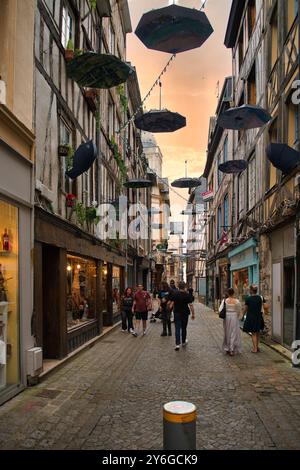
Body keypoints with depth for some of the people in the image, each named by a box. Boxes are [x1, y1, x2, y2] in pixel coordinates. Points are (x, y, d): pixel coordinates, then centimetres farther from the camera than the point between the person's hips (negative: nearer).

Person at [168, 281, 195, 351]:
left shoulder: (174, 293, -6)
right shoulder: (187, 295, -9)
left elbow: (172, 303, -5)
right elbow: (190, 305, -11)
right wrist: (193, 314, -5)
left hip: (177, 313, 0)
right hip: (185, 313, 0)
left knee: (177, 329, 0)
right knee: (184, 328, 16)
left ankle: (177, 344, -11)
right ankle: (183, 342, 31)